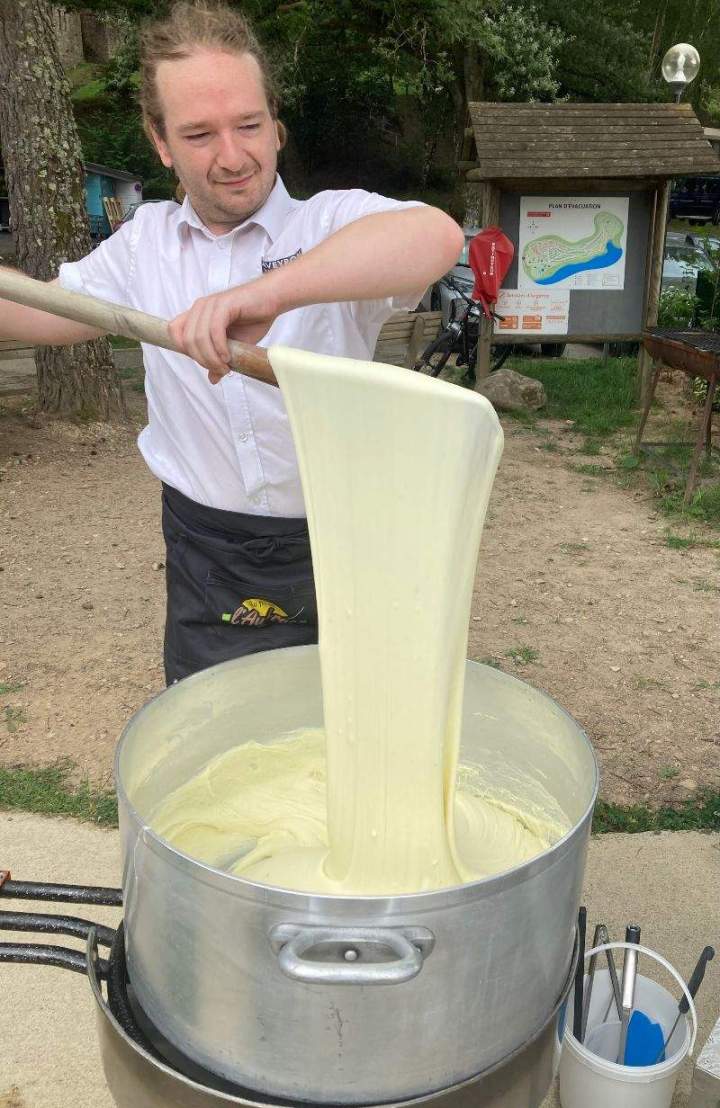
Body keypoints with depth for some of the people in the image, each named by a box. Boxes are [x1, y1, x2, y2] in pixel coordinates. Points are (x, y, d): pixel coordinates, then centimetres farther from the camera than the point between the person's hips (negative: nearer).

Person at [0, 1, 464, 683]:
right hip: (205, 559, 4)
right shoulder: (144, 239, 8)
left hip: (338, 550, -3)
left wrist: (270, 292, -44)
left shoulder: (334, 221, -10)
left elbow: (438, 237, -32)